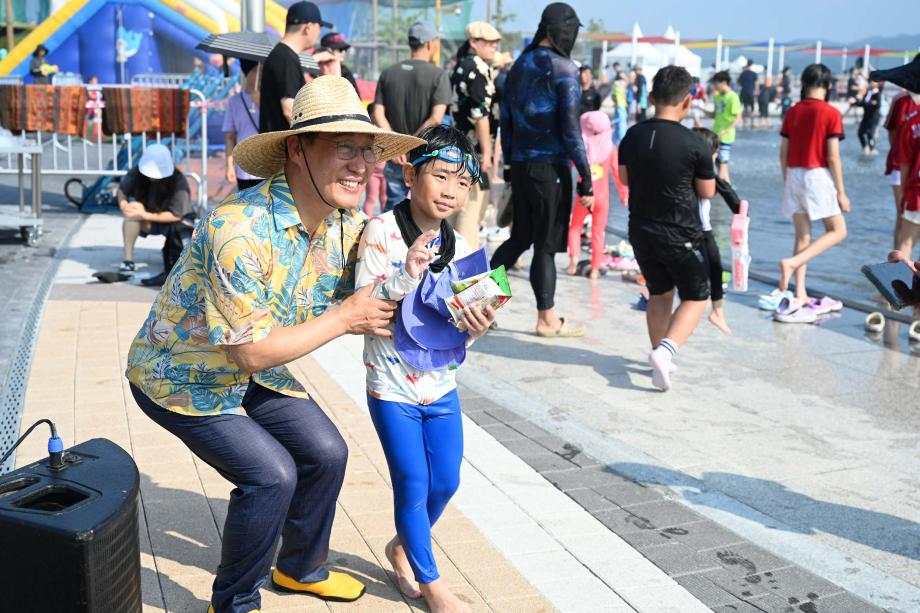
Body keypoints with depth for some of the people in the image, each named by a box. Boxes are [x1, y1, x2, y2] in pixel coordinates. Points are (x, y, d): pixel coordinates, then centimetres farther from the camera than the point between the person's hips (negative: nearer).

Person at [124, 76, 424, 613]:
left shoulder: (348, 226, -10)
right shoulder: (240, 231, -35)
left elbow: (364, 304, 0)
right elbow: (252, 352, -33)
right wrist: (345, 318, -27)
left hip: (252, 371, 8)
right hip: (180, 375, -7)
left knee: (326, 452, 4)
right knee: (271, 474, -18)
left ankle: (301, 568, 31)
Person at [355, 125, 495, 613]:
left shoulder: (460, 247, 1)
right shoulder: (382, 232, -14)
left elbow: (458, 335, 5)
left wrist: (475, 327, -17)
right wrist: (405, 275, -32)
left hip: (440, 384, 5)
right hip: (392, 386, -5)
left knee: (446, 482, 12)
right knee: (413, 484, 3)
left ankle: (403, 547, 39)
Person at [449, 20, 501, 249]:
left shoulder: (459, 67, 19)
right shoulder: (478, 67, -10)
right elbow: (481, 112, -18)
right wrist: (486, 151, -20)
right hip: (474, 148, -10)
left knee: (460, 205, 16)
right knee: (472, 207, -10)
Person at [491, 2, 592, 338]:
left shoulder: (520, 64, 11)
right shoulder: (563, 69, -11)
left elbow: (506, 119, 14)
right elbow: (570, 129, -14)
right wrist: (586, 181, -11)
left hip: (521, 167, 7)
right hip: (550, 168, -7)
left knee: (520, 237, 17)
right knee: (546, 244, 2)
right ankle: (547, 319, 11)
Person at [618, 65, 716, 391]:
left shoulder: (632, 136, -2)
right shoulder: (695, 144, -17)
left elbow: (624, 178, 12)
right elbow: (707, 192, -5)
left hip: (641, 232, 5)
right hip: (681, 236, -5)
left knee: (659, 294, 22)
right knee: (695, 297, 10)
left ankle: (660, 356, 26)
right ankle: (665, 350, -11)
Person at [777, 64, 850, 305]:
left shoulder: (792, 112, 4)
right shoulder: (831, 113, -9)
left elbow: (783, 153, 6)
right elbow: (833, 156, -11)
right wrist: (841, 191, -5)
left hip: (794, 176, 5)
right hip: (818, 176, -5)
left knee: (802, 235, 11)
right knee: (838, 231, 8)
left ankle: (800, 294, 9)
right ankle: (791, 263, -12)